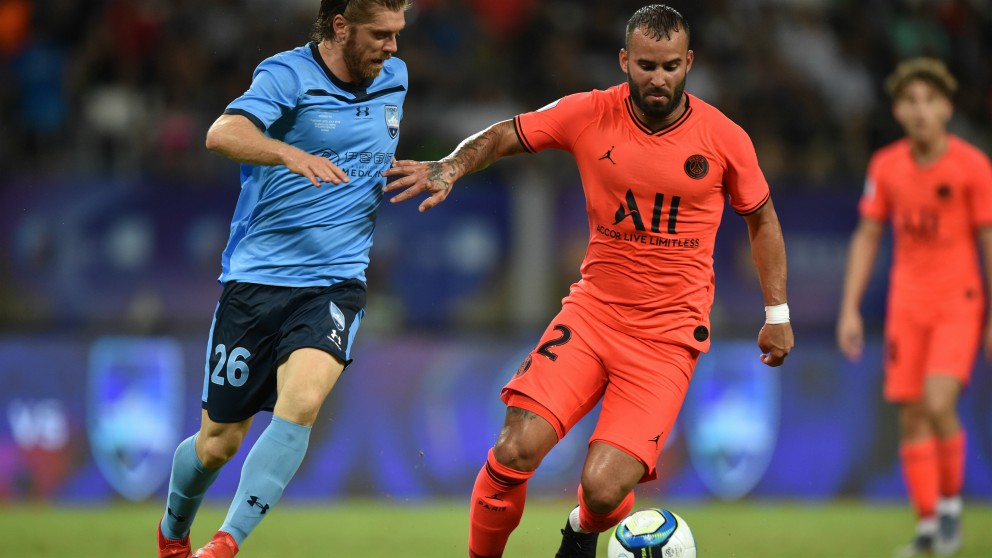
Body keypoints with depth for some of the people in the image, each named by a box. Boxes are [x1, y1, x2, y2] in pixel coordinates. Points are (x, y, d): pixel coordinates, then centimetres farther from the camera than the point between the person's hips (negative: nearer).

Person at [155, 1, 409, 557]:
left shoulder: (394, 78, 10)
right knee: (218, 443, 7)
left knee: (301, 403, -27)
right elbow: (223, 134, -29)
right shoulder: (287, 75, -10)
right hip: (256, 277, -3)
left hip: (335, 285, 3)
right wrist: (290, 153, -46)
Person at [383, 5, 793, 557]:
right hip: (593, 310, 2)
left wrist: (777, 313, 10)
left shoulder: (724, 138, -5)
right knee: (516, 452, -18)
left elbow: (762, 218, 10)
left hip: (669, 335, -2)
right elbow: (502, 135, 7)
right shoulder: (589, 114, -4)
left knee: (604, 488, -15)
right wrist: (450, 166, -13)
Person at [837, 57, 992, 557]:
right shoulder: (885, 166, 1)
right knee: (911, 417, 0)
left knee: (938, 404, -19)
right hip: (907, 305, 4)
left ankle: (951, 502, 3)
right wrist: (850, 309, 3)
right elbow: (866, 237, 9)